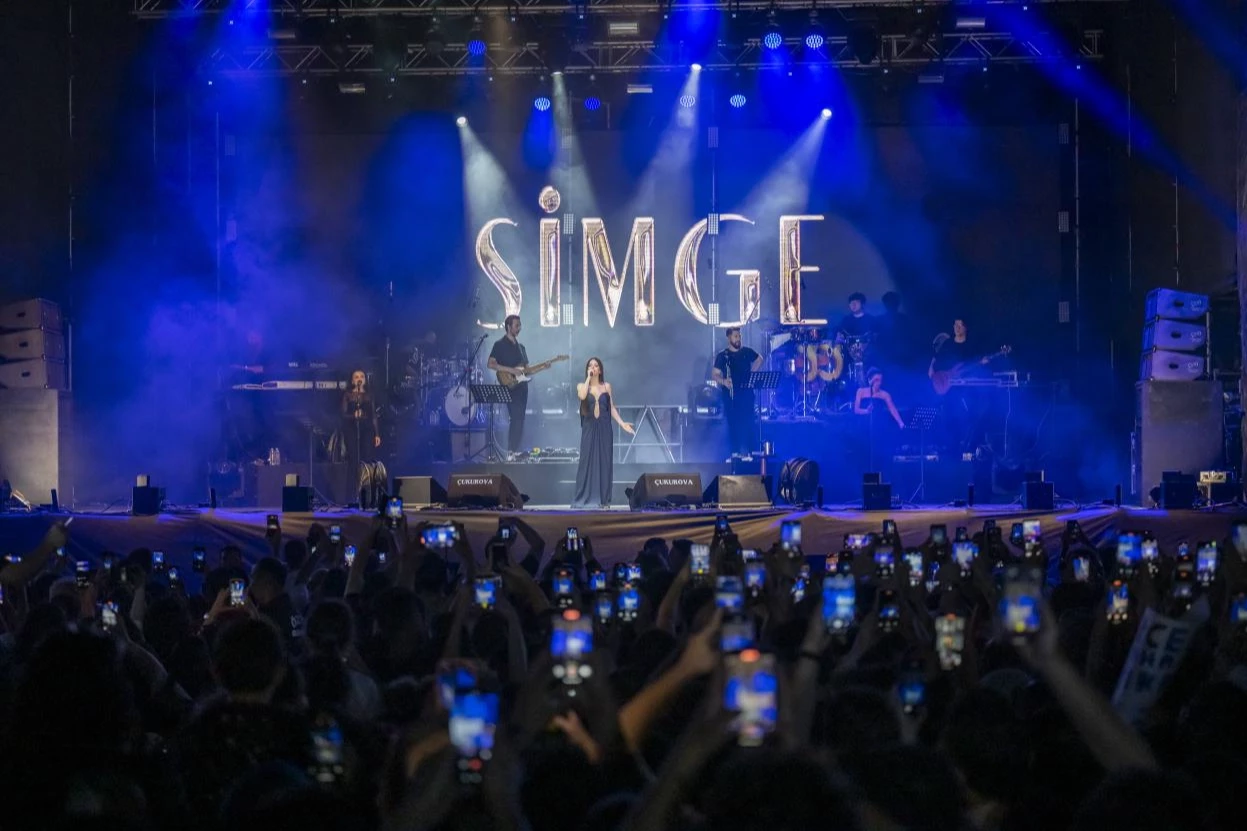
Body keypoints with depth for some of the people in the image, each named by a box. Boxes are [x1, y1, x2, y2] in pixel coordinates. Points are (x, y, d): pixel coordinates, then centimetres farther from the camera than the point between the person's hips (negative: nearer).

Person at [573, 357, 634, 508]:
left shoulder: (607, 386, 8)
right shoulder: (582, 386, 5)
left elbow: (612, 408, 8)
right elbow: (582, 396, -19)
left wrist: (622, 424, -3)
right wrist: (588, 378, -11)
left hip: (604, 429, 1)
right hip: (589, 428, -1)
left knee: (604, 462, 0)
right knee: (588, 461, -5)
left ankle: (603, 499, 3)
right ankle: (586, 499, -3)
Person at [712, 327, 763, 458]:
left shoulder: (746, 352, 8)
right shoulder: (722, 356, -2)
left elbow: (759, 359, 27)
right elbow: (714, 374, -8)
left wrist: (753, 372, 13)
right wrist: (723, 381, -27)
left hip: (747, 394, 2)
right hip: (731, 395, -2)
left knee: (748, 424, -2)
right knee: (733, 425, -1)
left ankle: (748, 451, 4)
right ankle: (735, 452, 4)